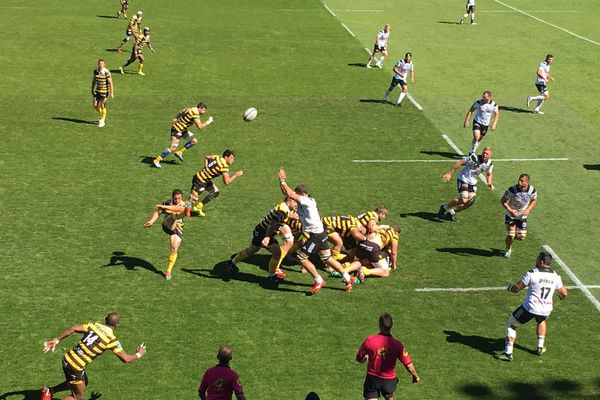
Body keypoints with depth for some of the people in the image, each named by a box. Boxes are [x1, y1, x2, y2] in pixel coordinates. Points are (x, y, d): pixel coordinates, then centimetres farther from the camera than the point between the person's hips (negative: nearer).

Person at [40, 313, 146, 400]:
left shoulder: (94, 325, 2)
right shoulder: (111, 340, -12)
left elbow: (73, 329, -7)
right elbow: (126, 359, -9)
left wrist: (56, 340, -1)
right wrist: (138, 354, 10)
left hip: (67, 358, 7)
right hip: (75, 368, -7)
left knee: (84, 383, 31)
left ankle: (49, 391, 32)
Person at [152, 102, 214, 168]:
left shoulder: (192, 110, 7)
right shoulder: (195, 113, -23)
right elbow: (200, 127, -26)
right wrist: (208, 122, -14)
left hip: (183, 129, 10)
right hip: (177, 129, -10)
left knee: (194, 141, 6)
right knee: (173, 148, -11)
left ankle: (179, 152, 13)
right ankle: (157, 160, -4)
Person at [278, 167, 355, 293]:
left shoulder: (306, 200, -17)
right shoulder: (302, 202, 8)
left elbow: (289, 194, -24)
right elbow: (286, 193, 12)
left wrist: (283, 181, -14)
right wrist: (281, 181, -1)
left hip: (316, 235, -10)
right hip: (320, 234, 10)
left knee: (301, 257, -5)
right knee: (327, 258, 15)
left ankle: (319, 281, 2)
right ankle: (347, 278, 20)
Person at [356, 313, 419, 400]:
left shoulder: (369, 340, -18)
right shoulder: (397, 344, -18)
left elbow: (359, 358, -5)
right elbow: (408, 364, -12)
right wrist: (416, 376, 7)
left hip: (372, 377, -1)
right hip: (390, 379, 1)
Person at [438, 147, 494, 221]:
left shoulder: (489, 164, -2)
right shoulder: (474, 158, -22)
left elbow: (488, 174, 17)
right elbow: (460, 163, -20)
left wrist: (489, 183, -3)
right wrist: (449, 173, -24)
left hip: (472, 183, 7)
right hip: (463, 179, -7)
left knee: (470, 202, 4)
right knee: (463, 200, -21)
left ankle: (451, 212, 24)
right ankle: (444, 207, 2)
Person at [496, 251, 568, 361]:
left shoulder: (532, 274, -11)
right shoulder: (555, 276, 4)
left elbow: (517, 288, -9)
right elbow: (564, 293, 16)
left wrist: (510, 288, 14)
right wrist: (562, 296, 40)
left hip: (530, 308, -5)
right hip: (546, 310, 5)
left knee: (511, 325, 13)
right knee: (541, 321, 39)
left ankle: (508, 353, 7)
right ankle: (540, 347, 38)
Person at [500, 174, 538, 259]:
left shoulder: (532, 190, -17)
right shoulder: (512, 189, -26)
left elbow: (534, 200, 5)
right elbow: (502, 201, -15)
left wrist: (528, 210, -12)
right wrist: (509, 210, -29)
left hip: (522, 216, 3)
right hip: (511, 216, -3)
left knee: (521, 237, 3)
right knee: (510, 235, -4)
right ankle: (508, 250, 26)